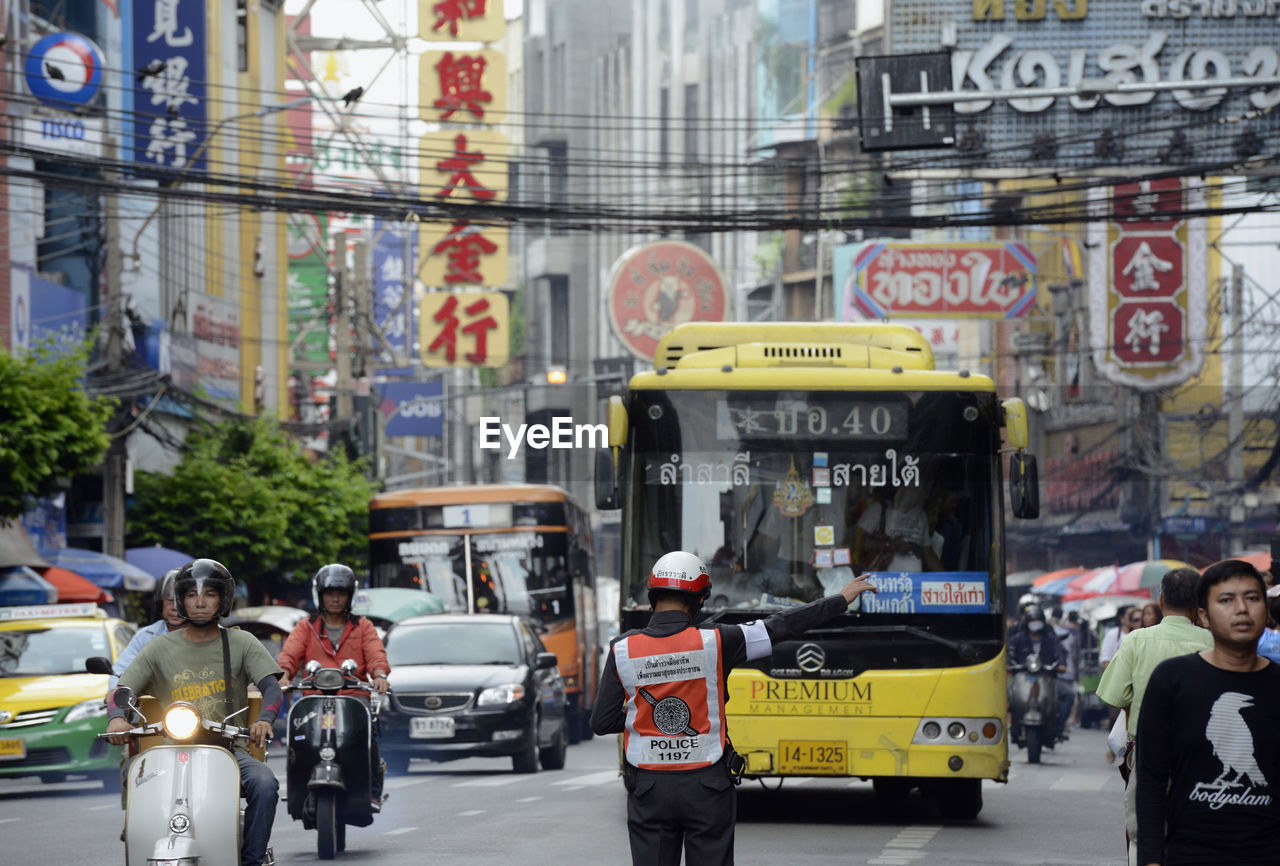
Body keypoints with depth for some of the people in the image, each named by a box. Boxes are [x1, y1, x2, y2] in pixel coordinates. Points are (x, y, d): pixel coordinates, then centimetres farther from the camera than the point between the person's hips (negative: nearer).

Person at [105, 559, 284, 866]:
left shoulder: (241, 643, 9)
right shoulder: (161, 648, 12)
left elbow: (272, 688, -4)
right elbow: (121, 690, 5)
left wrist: (264, 720, -28)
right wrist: (116, 718, -21)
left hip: (228, 747, -1)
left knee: (264, 784, -31)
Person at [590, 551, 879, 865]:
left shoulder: (622, 650, -7)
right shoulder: (714, 643, -11)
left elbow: (602, 722, -4)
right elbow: (781, 626, -1)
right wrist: (842, 599, 10)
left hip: (648, 788, 1)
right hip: (706, 786, -1)